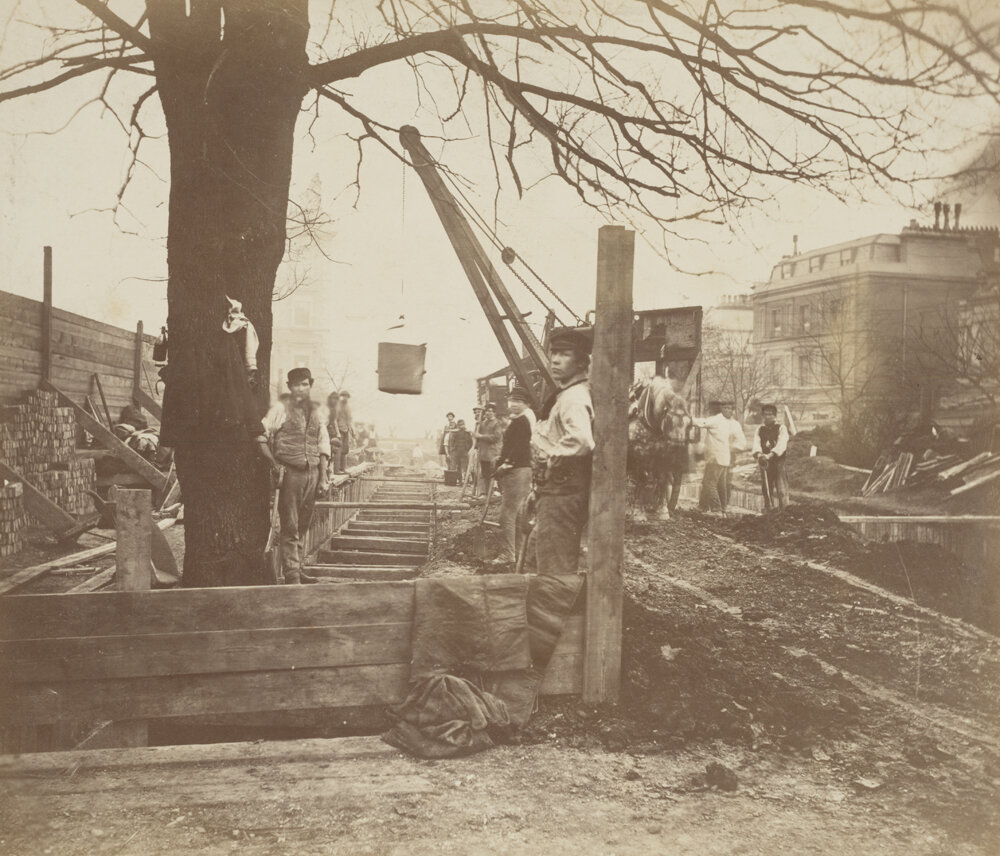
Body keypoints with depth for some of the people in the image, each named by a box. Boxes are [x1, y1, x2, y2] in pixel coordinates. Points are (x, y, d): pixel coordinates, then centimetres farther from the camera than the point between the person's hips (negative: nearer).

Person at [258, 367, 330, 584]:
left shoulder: (317, 412, 12)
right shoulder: (280, 410, -2)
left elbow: (323, 446, 15)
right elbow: (261, 438, -2)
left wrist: (323, 478, 11)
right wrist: (274, 463, -11)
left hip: (312, 473, 4)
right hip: (290, 473, -4)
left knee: (302, 526, 11)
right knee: (290, 527, -4)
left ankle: (297, 569, 20)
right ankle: (292, 575, -2)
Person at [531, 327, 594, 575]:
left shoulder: (574, 398, -18)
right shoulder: (564, 394, 15)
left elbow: (581, 440, -35)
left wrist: (552, 457, -19)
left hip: (562, 491, -10)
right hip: (555, 489, 10)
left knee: (553, 568, -5)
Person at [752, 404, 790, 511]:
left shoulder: (781, 428, 3)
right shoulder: (759, 430, 13)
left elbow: (781, 444, -14)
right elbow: (756, 444, -4)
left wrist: (770, 455, -30)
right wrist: (758, 454, -27)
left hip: (779, 462, -4)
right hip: (765, 464, 4)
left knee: (782, 491, -9)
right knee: (766, 490, 6)